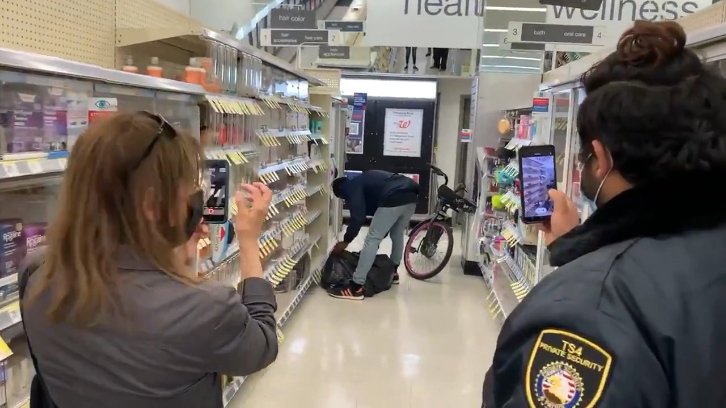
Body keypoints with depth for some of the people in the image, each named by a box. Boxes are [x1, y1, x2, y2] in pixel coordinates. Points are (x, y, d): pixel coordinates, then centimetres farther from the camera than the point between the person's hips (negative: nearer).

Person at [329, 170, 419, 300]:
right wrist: (381, 234, 43)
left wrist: (346, 241, 9)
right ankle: (393, 272, 47)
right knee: (397, 235, 29)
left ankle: (356, 288, -4)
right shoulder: (364, 180, 36)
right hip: (411, 196, 9)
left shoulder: (352, 187, 10)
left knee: (372, 240, -4)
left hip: (394, 199, -9)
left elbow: (358, 217, -2)